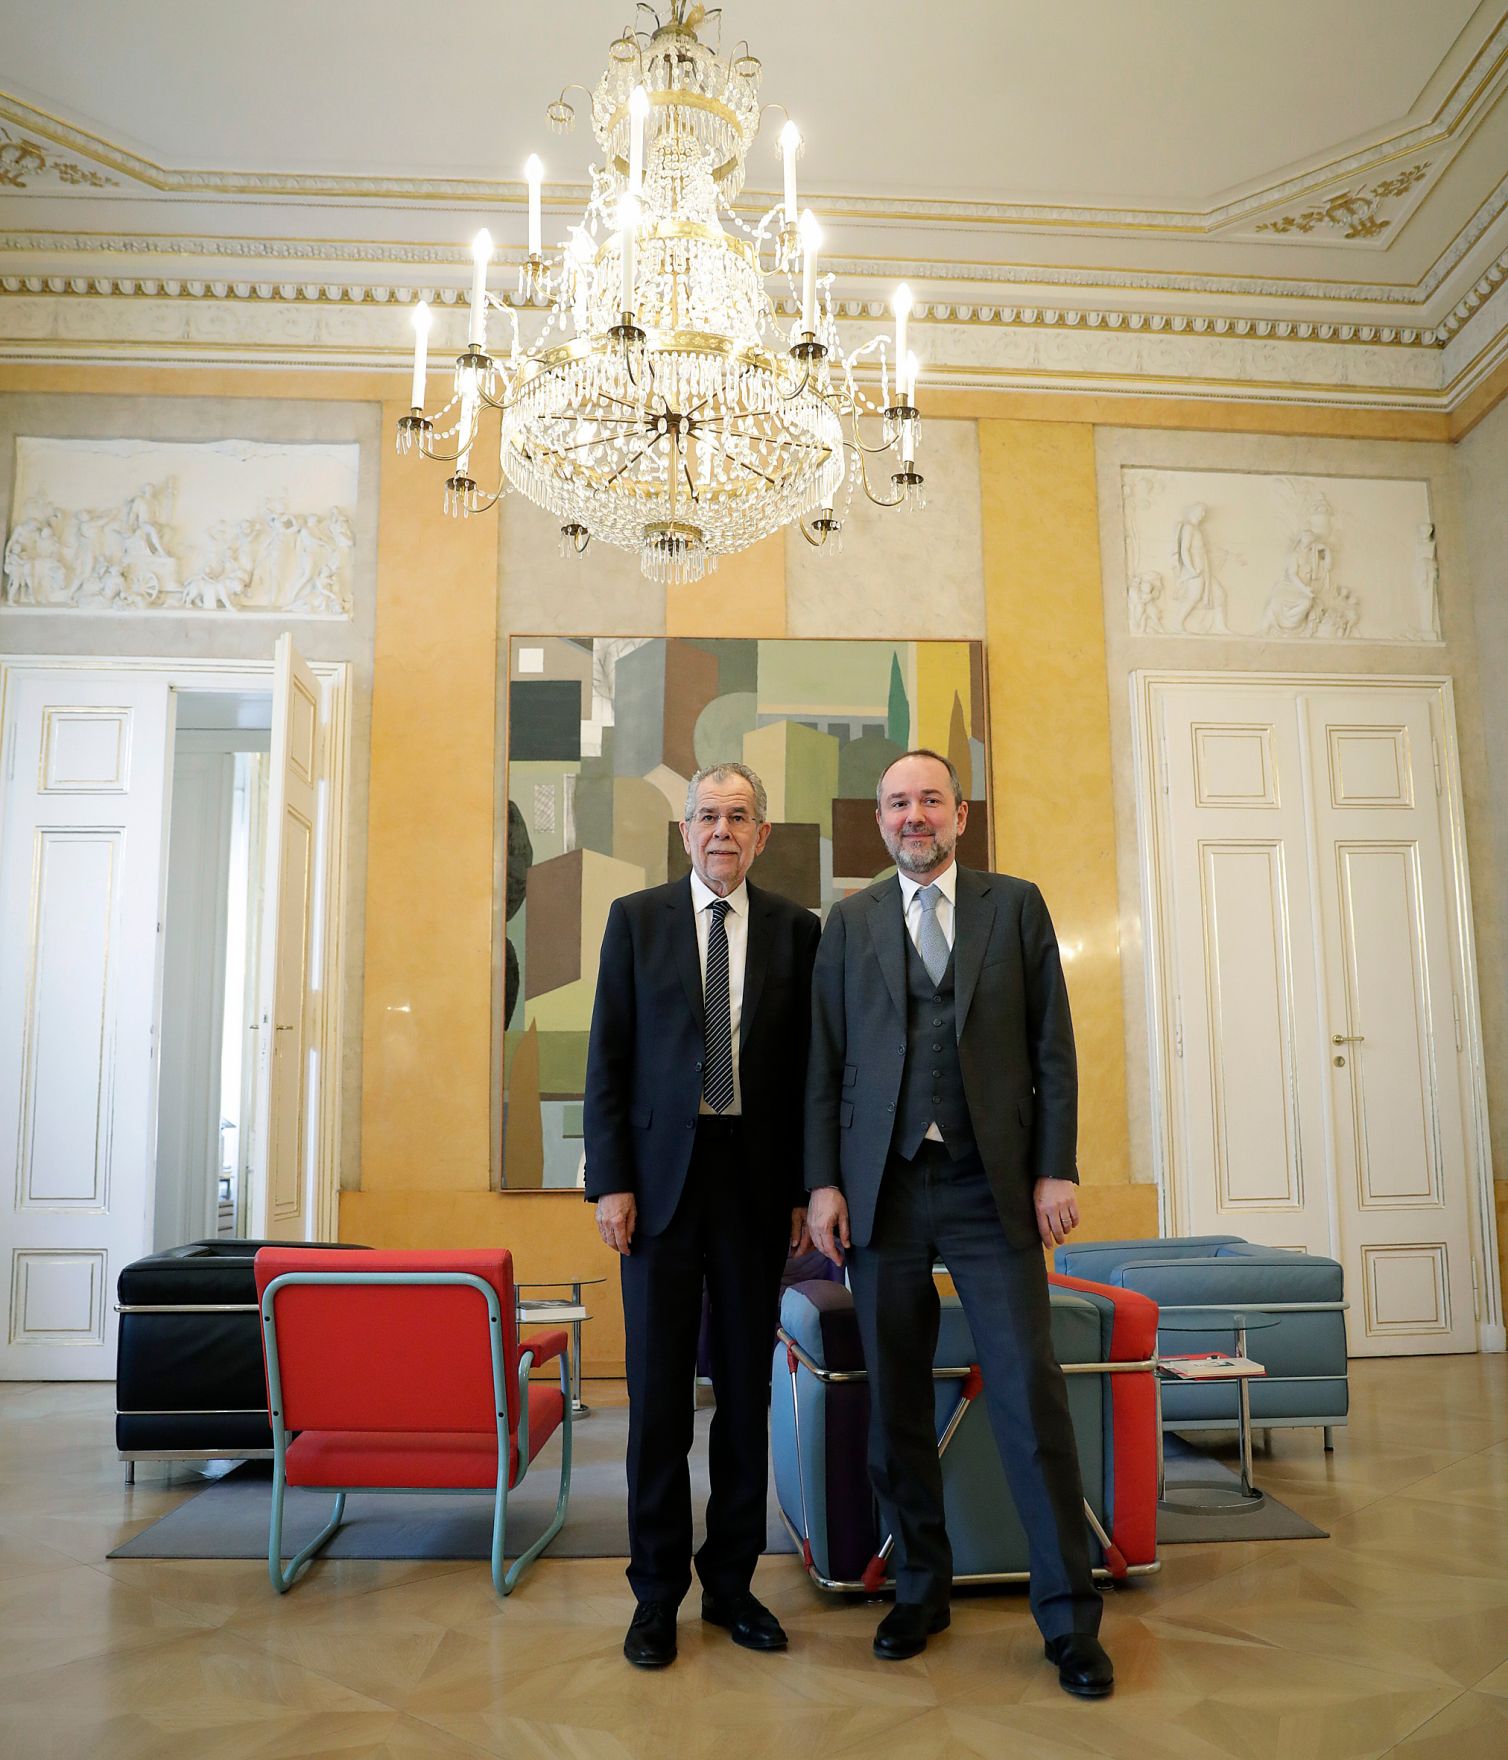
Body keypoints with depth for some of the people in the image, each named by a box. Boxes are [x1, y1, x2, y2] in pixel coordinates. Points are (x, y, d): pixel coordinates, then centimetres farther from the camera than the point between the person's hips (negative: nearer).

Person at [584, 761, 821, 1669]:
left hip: (758, 1179, 1)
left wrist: (808, 1186, 0)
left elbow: (810, 1066, 5)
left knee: (747, 1385, 9)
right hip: (662, 1174, -1)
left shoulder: (796, 928, 5)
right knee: (660, 1389, 5)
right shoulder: (636, 918, 4)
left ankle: (732, 1578, 25)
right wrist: (611, 1181, -6)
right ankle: (657, 1590, 20)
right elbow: (608, 1058, 1)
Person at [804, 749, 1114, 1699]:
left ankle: (1070, 1614, 13)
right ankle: (922, 1587, 26)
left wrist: (1056, 1168, -4)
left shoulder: (1016, 905, 7)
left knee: (1030, 1394, -1)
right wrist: (825, 1183, -1)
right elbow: (825, 1062, 6)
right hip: (884, 1190, 2)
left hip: (992, 1190, -1)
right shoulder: (849, 922, 10)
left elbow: (1053, 1045, 4)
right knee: (895, 1404, 9)